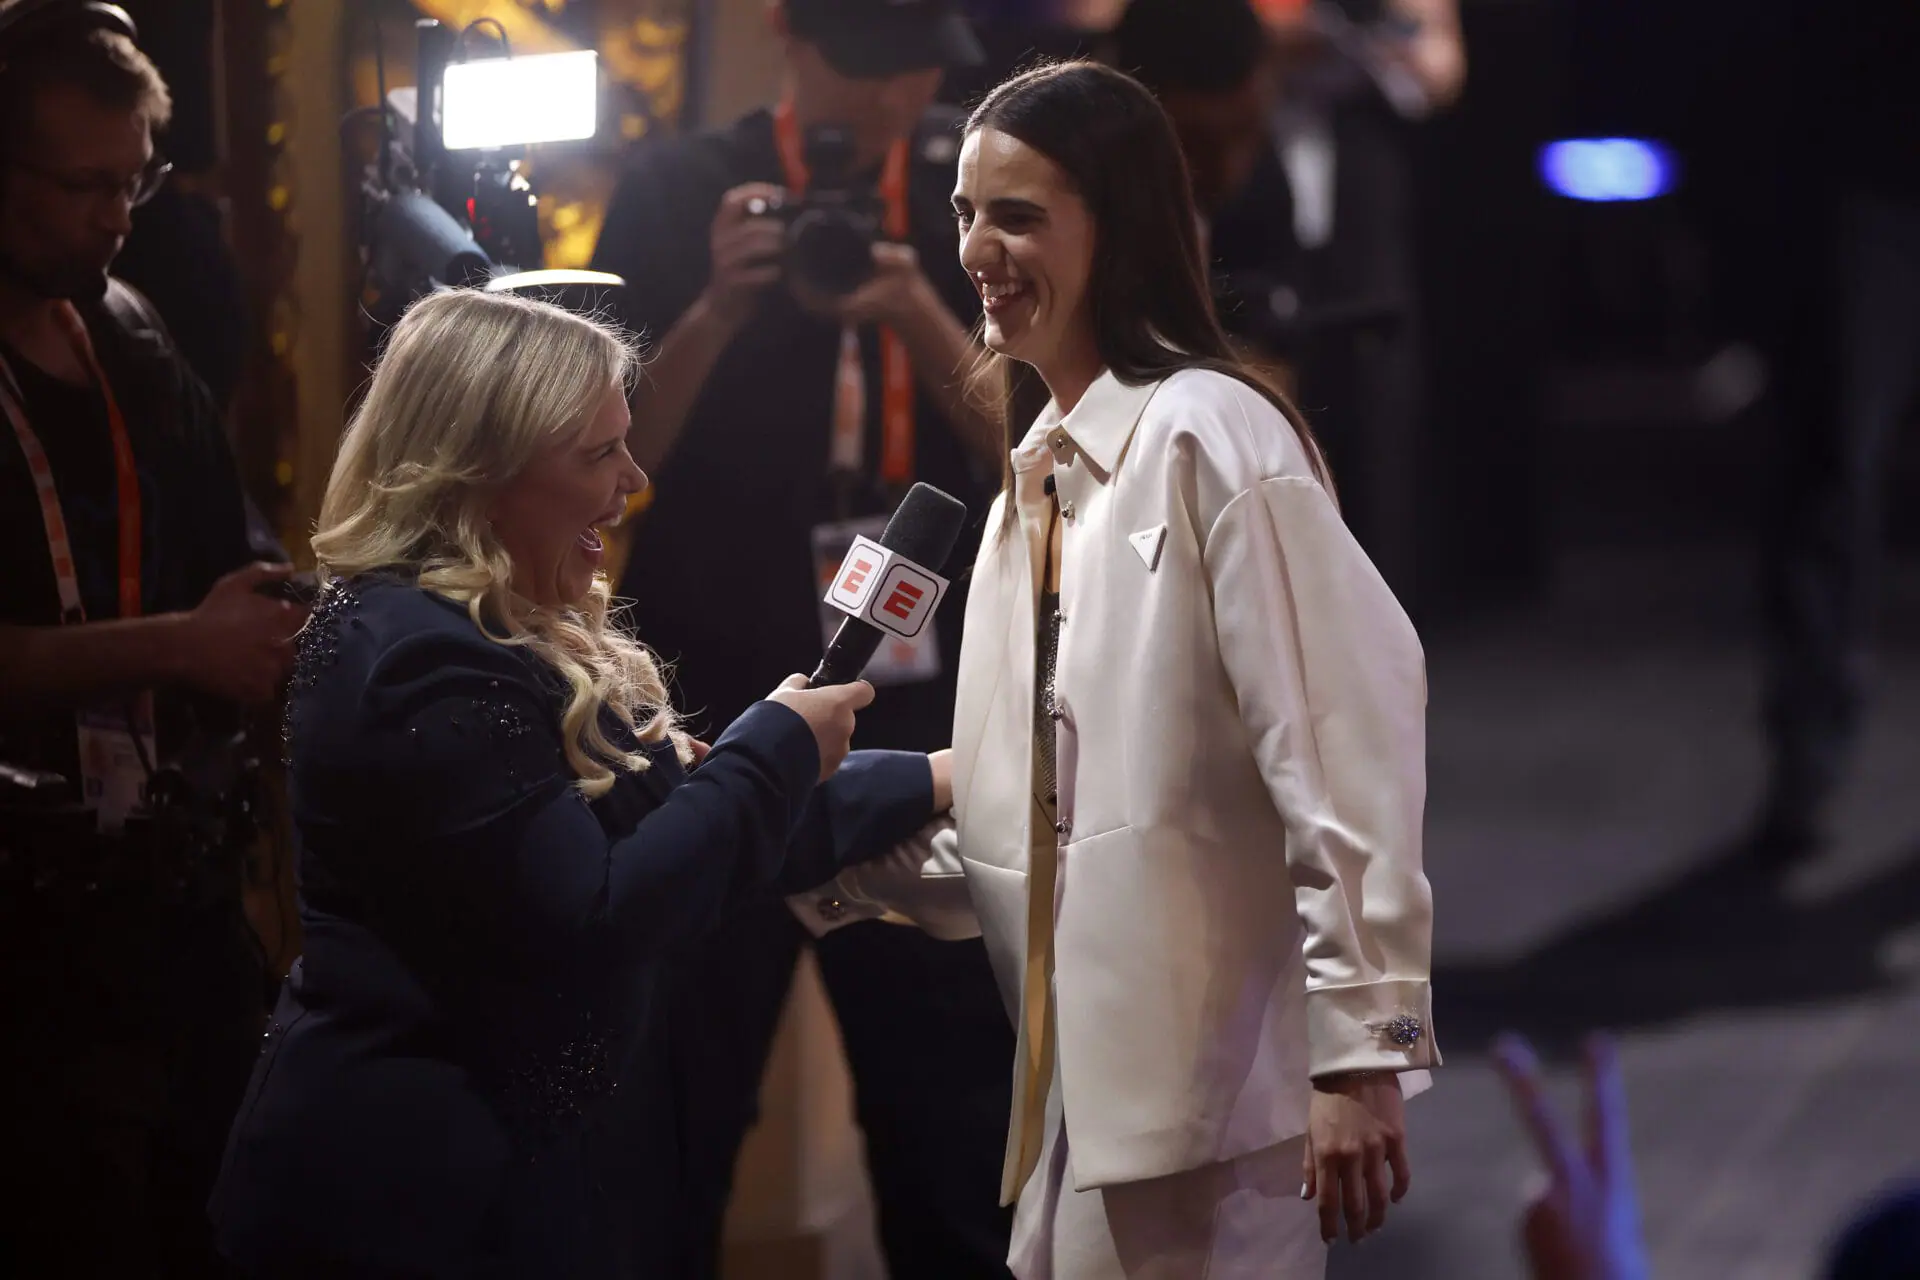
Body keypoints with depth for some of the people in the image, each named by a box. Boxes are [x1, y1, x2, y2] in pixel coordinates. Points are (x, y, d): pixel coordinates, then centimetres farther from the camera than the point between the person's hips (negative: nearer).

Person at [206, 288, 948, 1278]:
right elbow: (594, 921, -24)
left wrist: (931, 784, 12)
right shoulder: (421, 662, -21)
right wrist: (777, 751, -14)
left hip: (496, 1166, 10)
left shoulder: (513, 634, 12)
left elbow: (687, 824, 14)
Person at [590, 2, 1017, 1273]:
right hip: (713, 721, -1)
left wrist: (917, 316, -17)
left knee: (957, 1133, 1)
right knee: (672, 1124, 1)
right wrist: (719, 309, -18)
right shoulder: (676, 193, 0)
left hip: (922, 718, 1)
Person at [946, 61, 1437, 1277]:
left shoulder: (1209, 433, -12)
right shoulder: (1042, 468, 15)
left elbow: (1347, 730, -19)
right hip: (1075, 1078, 9)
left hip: (1205, 1087, -8)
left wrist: (1361, 1049, -23)